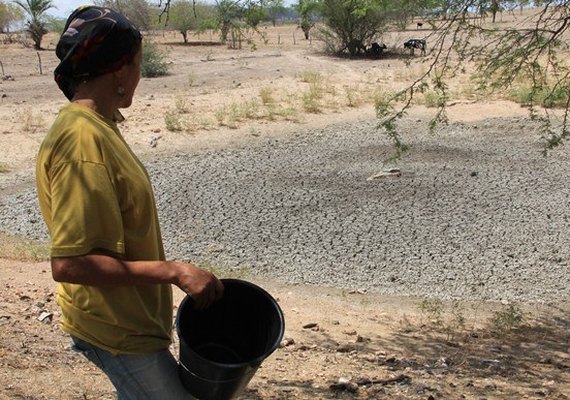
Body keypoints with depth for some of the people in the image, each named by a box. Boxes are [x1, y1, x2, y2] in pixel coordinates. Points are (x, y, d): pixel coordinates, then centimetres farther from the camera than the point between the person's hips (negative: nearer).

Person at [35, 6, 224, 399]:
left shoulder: (95, 127, 4)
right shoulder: (83, 141, -27)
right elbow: (69, 263, -30)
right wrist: (173, 272, -27)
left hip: (129, 317, 10)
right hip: (118, 330, -9)